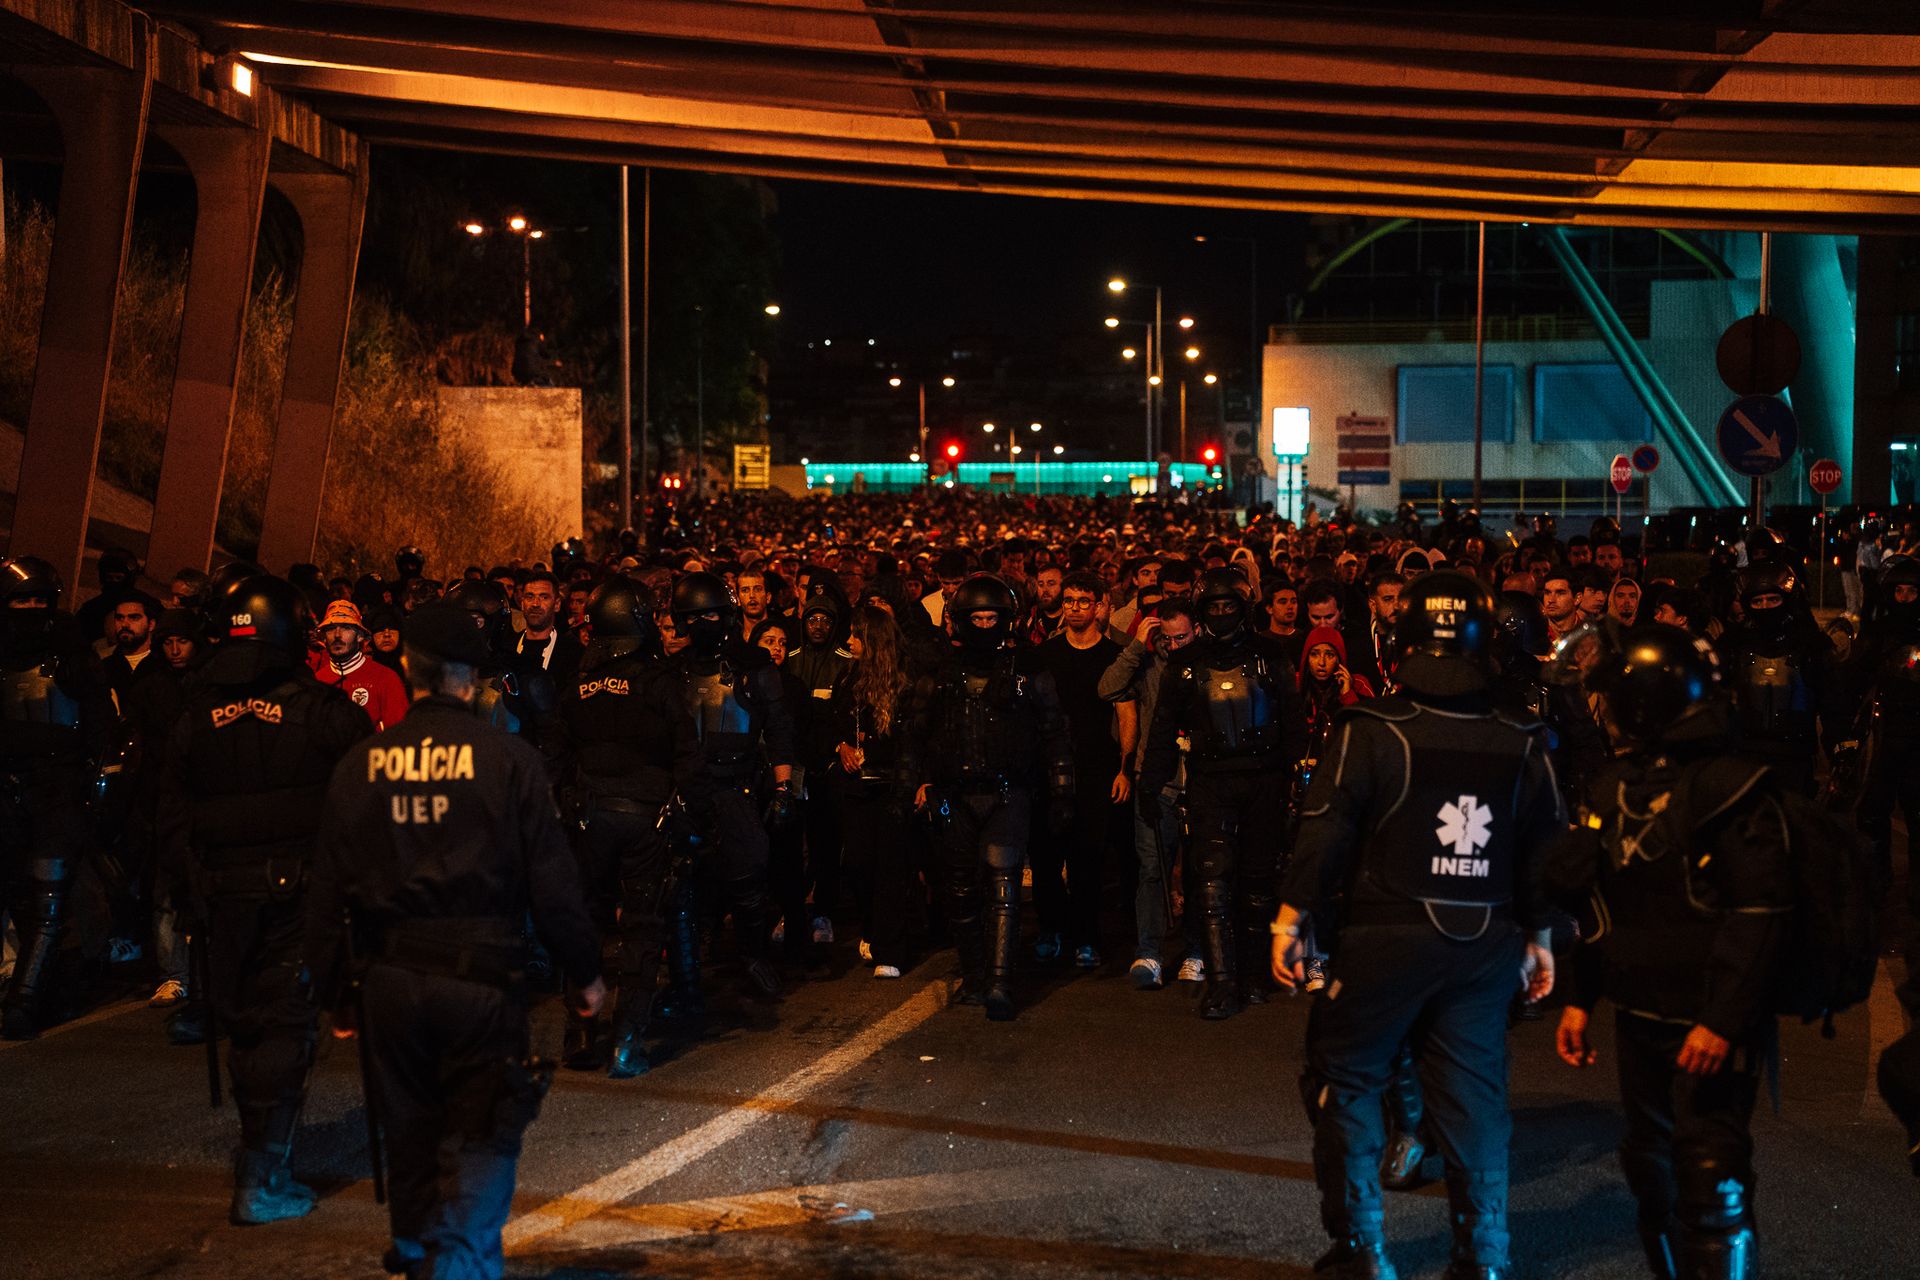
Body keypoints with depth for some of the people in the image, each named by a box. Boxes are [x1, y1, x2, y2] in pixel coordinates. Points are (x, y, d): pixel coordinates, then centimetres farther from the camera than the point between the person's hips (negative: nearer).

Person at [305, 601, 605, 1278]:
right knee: (481, 1144, 3)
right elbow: (552, 880, -7)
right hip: (483, 977, -4)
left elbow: (327, 892, 5)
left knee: (411, 1135, 19)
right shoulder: (508, 758, -9)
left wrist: (333, 992, 15)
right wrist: (584, 972, 4)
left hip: (390, 980, 4)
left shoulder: (360, 764, 1)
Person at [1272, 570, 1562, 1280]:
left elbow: (1324, 830, -12)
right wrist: (1539, 939, 19)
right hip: (1485, 947, 4)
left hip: (1383, 938, -4)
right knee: (1472, 1095, 11)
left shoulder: (1369, 732, -11)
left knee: (1345, 1083, 10)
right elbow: (1546, 850, 8)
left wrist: (1290, 920, -4)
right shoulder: (1521, 746, 3)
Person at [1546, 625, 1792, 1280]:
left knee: (1710, 1181, -8)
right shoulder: (1612, 787, 9)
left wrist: (1723, 1020, -20)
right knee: (1651, 1171, 17)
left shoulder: (1732, 787, -13)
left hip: (1709, 1024, -7)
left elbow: (1760, 914, -16)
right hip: (1637, 1015, 7)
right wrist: (1579, 998, 14)